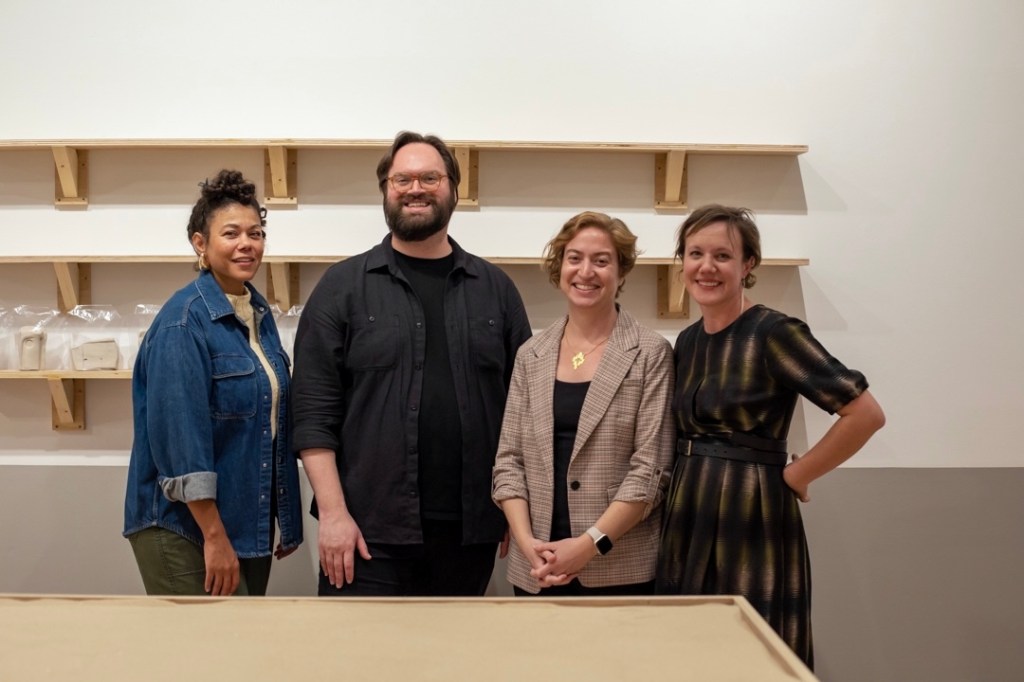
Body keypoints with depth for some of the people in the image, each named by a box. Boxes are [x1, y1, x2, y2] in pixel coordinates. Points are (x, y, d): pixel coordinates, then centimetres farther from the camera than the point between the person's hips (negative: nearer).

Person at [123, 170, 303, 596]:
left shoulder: (260, 313, 7)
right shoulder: (184, 321, -17)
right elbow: (180, 437, -22)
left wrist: (287, 520, 16)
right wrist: (215, 537, -22)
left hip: (252, 524, 8)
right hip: (187, 526, -8)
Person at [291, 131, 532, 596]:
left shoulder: (495, 289, 7)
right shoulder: (343, 287, 0)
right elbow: (314, 411, -4)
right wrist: (333, 512, -11)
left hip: (469, 529, 3)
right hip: (368, 530, -2)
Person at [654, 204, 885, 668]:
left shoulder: (773, 332, -12)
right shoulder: (687, 340, 9)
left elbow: (865, 414, -16)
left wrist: (795, 476, -10)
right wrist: (691, 476, 7)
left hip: (753, 522, -7)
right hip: (689, 523, 7)